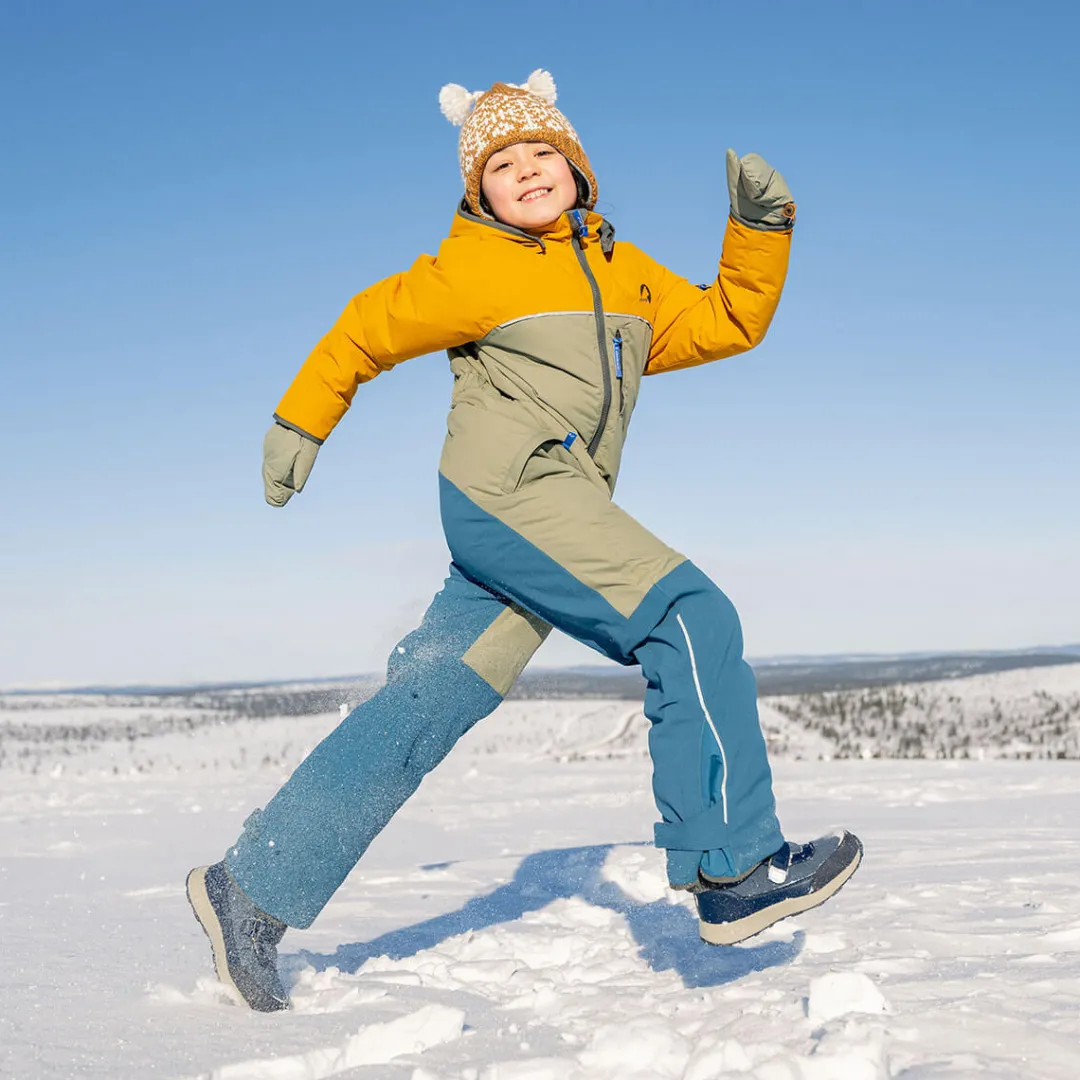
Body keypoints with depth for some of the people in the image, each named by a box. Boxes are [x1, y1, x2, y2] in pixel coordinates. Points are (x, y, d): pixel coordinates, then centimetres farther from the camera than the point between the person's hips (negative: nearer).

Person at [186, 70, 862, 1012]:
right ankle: (733, 867, -15)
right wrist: (301, 420, 17)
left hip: (559, 522, 7)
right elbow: (369, 327, 12)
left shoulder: (624, 273, 20)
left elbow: (728, 323, 20)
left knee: (425, 711, 4)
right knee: (694, 623, -18)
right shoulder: (473, 271, 1)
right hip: (508, 489, -7)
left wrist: (760, 229, 7)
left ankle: (253, 894, 10)